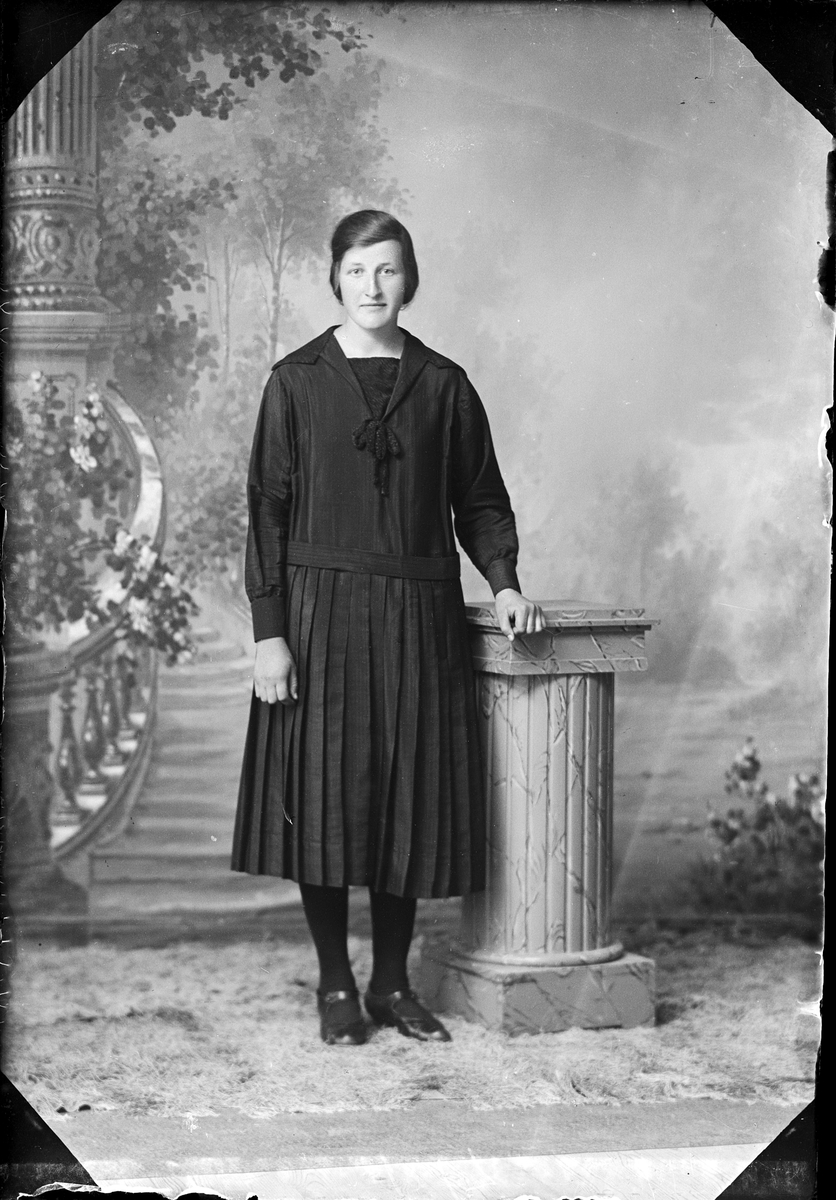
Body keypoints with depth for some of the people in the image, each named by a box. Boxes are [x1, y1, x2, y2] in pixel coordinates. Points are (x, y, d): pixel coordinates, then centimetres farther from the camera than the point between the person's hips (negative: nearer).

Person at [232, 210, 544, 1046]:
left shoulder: (443, 386, 7)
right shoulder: (297, 382, 2)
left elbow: (480, 500, 13)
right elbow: (267, 512, 0)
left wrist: (503, 582, -4)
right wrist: (268, 633, -7)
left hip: (419, 620, 2)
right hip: (321, 609, -2)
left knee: (412, 796, 4)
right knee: (323, 797, -1)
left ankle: (392, 982, 17)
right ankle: (335, 986, 13)